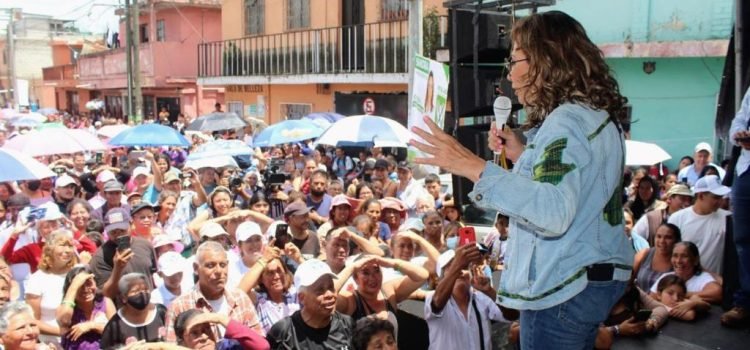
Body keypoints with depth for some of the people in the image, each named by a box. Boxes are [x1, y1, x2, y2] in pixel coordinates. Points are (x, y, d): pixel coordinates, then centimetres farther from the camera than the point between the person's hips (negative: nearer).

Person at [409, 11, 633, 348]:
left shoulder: (568, 120, -20)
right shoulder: (597, 116, 12)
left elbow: (553, 213, -33)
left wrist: (476, 167, -37)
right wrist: (523, 156, 12)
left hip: (563, 288, -10)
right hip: (598, 276, 10)